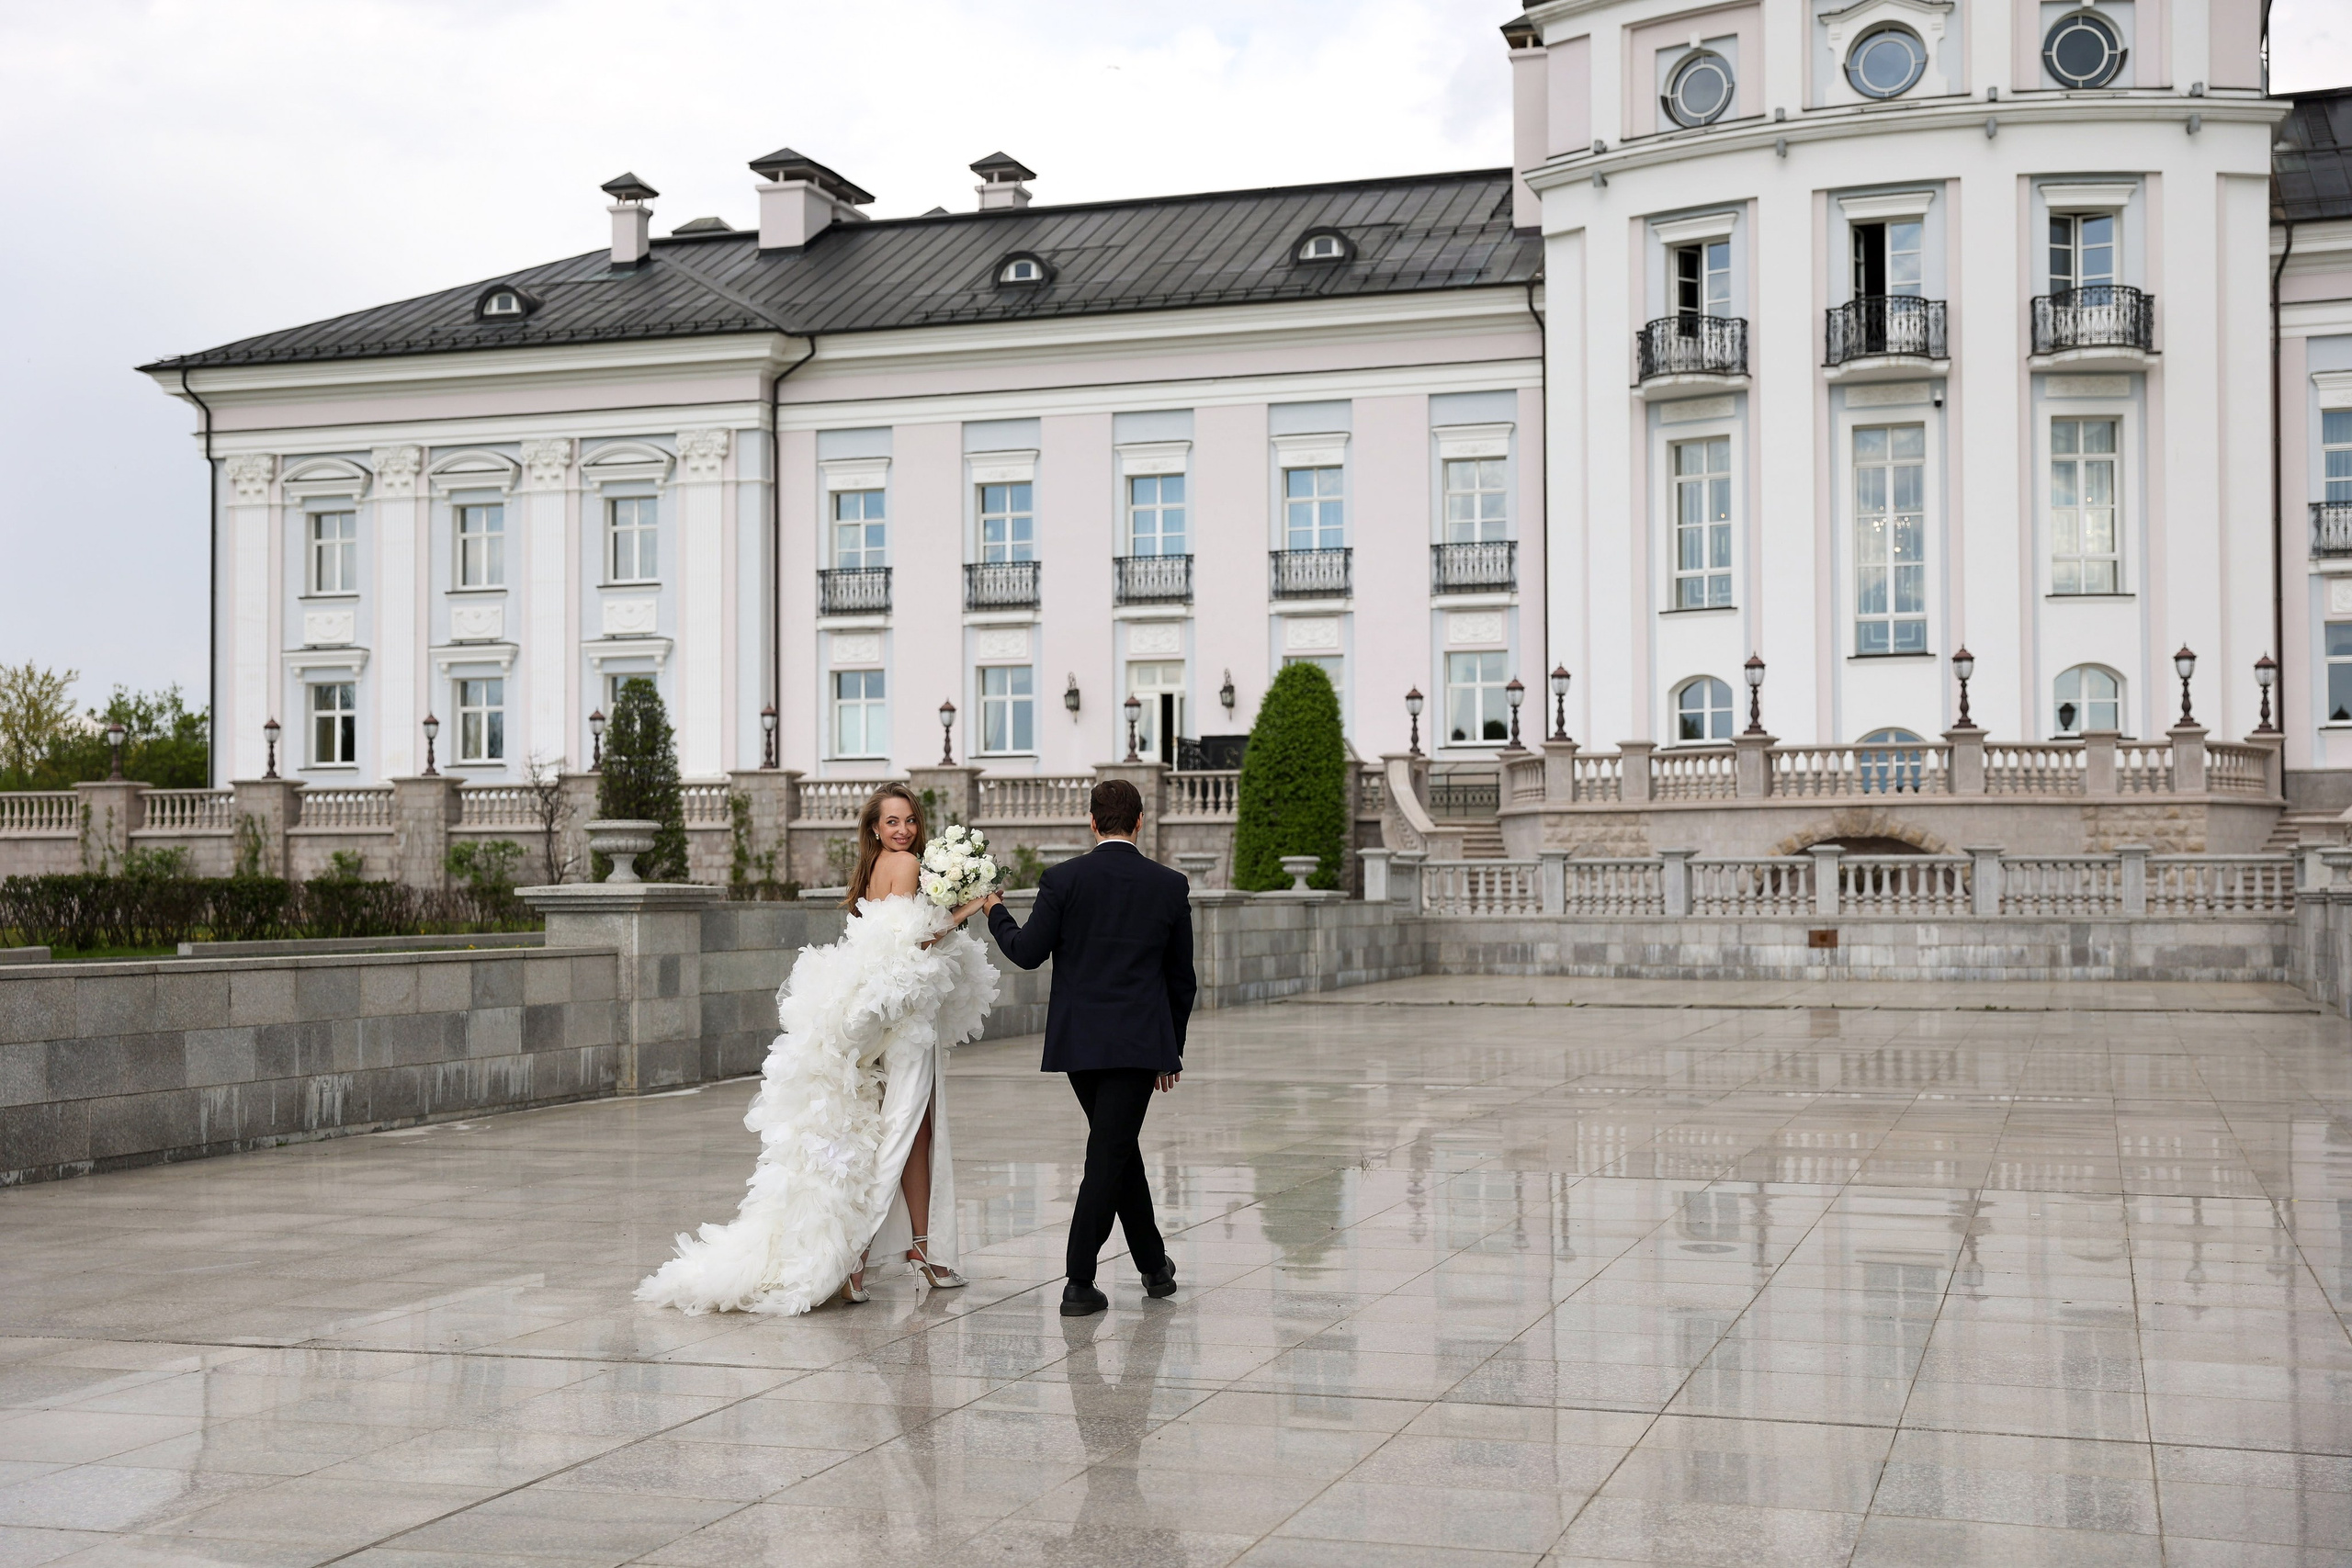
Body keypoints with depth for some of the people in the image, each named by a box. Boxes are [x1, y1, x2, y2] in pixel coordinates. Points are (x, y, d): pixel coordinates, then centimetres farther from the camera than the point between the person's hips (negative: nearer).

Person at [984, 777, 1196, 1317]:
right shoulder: (1170, 885, 1)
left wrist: (996, 913, 16)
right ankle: (1079, 1283, 0)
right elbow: (1181, 977, 7)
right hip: (1140, 1043, -1)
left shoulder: (1064, 879, -5)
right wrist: (1172, 1049, 17)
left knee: (1119, 1147, 17)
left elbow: (1028, 952, -3)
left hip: (1078, 1042, 1)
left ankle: (1154, 1264, 27)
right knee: (1109, 1155, 0)